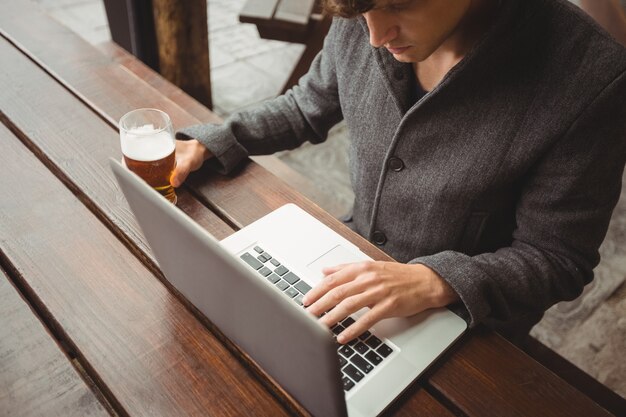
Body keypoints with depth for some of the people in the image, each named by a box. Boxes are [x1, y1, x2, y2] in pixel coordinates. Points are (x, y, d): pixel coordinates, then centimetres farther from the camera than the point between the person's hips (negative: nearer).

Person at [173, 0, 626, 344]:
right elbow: (307, 109, 6)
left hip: (465, 324, -3)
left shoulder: (588, 80, -27)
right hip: (352, 269, 4)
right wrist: (208, 142, -6)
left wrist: (435, 282, -32)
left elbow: (558, 259, -17)